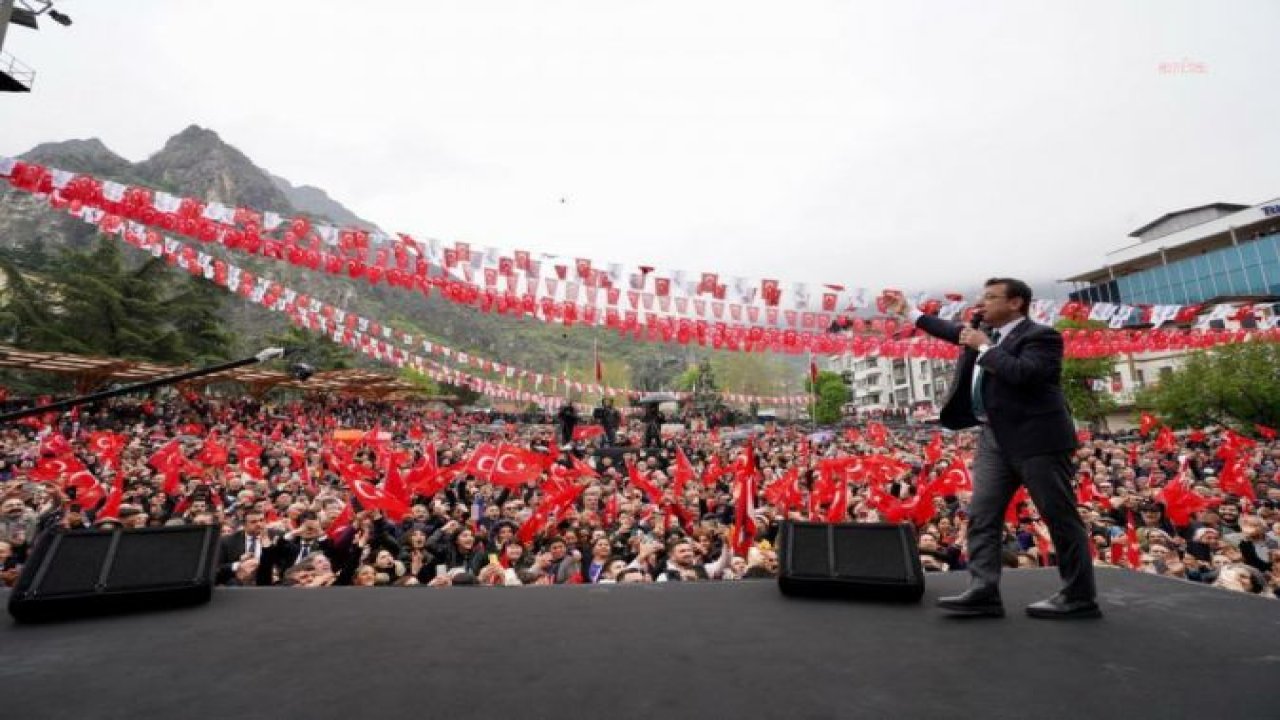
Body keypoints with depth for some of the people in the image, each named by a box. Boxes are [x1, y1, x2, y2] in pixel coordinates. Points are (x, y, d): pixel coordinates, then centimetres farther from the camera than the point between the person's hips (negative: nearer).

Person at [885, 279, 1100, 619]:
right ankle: (983, 593, 4)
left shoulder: (1040, 335, -8)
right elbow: (953, 331, 31)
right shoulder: (986, 333, 15)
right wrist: (908, 312, 35)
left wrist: (984, 347, -13)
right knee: (981, 516, 2)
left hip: (1036, 438, -8)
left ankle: (1080, 598, 16)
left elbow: (1023, 374, -26)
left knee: (1061, 518, 3)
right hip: (995, 439, 8)